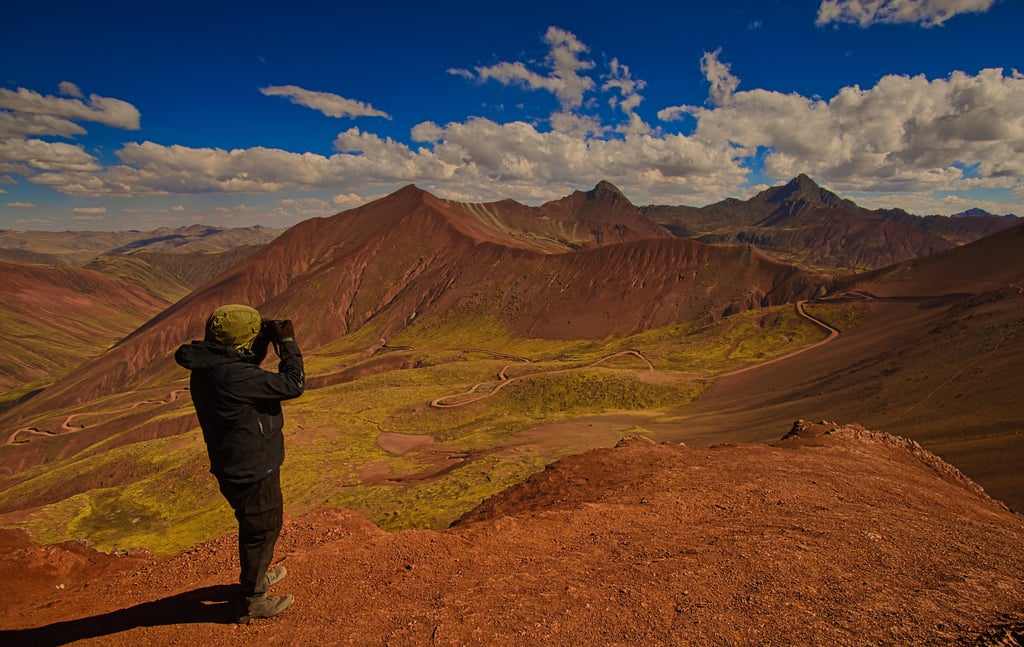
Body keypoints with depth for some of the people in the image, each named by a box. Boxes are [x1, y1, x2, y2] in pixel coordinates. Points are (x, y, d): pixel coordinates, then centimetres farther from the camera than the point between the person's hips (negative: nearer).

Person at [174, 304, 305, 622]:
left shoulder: (206, 367, -2)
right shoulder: (232, 376, -32)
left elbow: (247, 366, 17)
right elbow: (292, 384, -29)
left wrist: (266, 341, 1)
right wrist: (288, 342, -20)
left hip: (236, 467, 10)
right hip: (252, 471, -10)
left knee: (255, 527, 29)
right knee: (261, 530, 11)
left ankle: (256, 575, 51)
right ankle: (251, 601, 30)